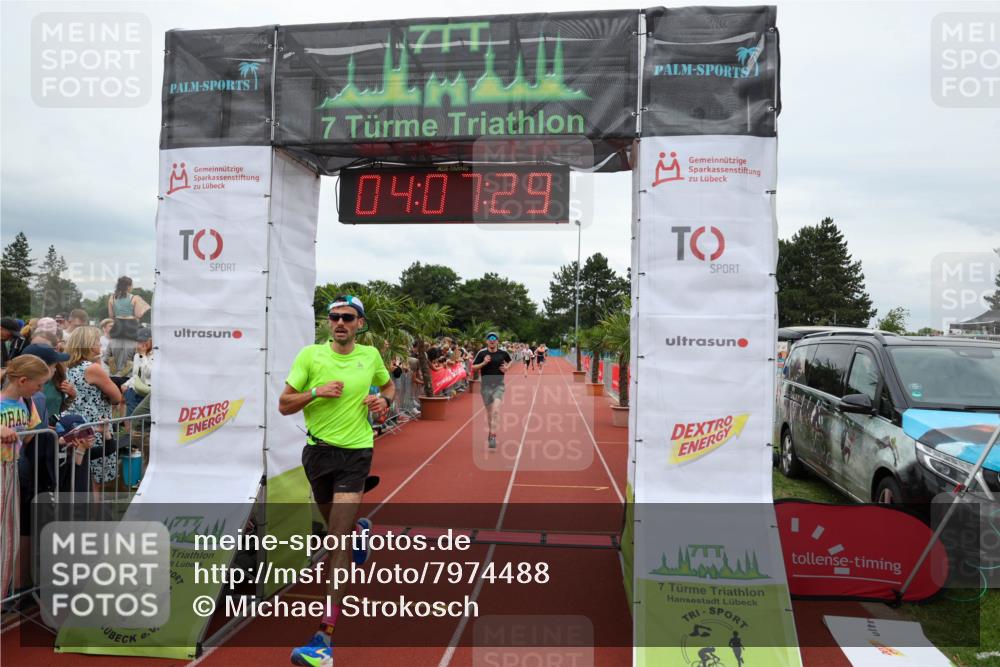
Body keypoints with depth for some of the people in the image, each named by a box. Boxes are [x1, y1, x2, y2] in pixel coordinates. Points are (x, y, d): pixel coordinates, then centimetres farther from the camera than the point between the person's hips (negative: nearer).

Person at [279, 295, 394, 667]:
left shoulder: (371, 355, 2)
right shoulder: (310, 355, -2)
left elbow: (388, 385, 22)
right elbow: (284, 405, -2)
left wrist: (384, 400, -1)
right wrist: (316, 391, -19)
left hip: (356, 452, -2)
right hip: (319, 451, 2)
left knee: (338, 541, -10)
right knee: (336, 524, 22)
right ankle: (361, 531, 61)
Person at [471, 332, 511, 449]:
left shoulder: (503, 353, 2)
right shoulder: (482, 353, -2)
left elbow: (510, 361, 24)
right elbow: (473, 367, -1)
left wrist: (506, 368, 3)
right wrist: (483, 363, -16)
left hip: (499, 384, -1)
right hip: (486, 385, 1)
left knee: (496, 410, -17)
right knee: (489, 411, 11)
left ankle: (493, 436, -17)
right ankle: (490, 432, 33)